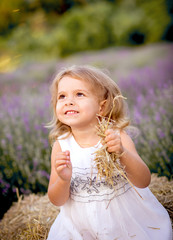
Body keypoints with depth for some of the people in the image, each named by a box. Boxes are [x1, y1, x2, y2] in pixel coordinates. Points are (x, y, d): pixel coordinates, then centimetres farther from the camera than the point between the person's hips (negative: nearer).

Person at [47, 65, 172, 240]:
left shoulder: (117, 137, -14)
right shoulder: (61, 146, -10)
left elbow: (143, 182, -19)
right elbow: (57, 201, -7)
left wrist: (122, 153, -36)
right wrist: (63, 180, -29)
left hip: (127, 220, -1)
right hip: (83, 226, 1)